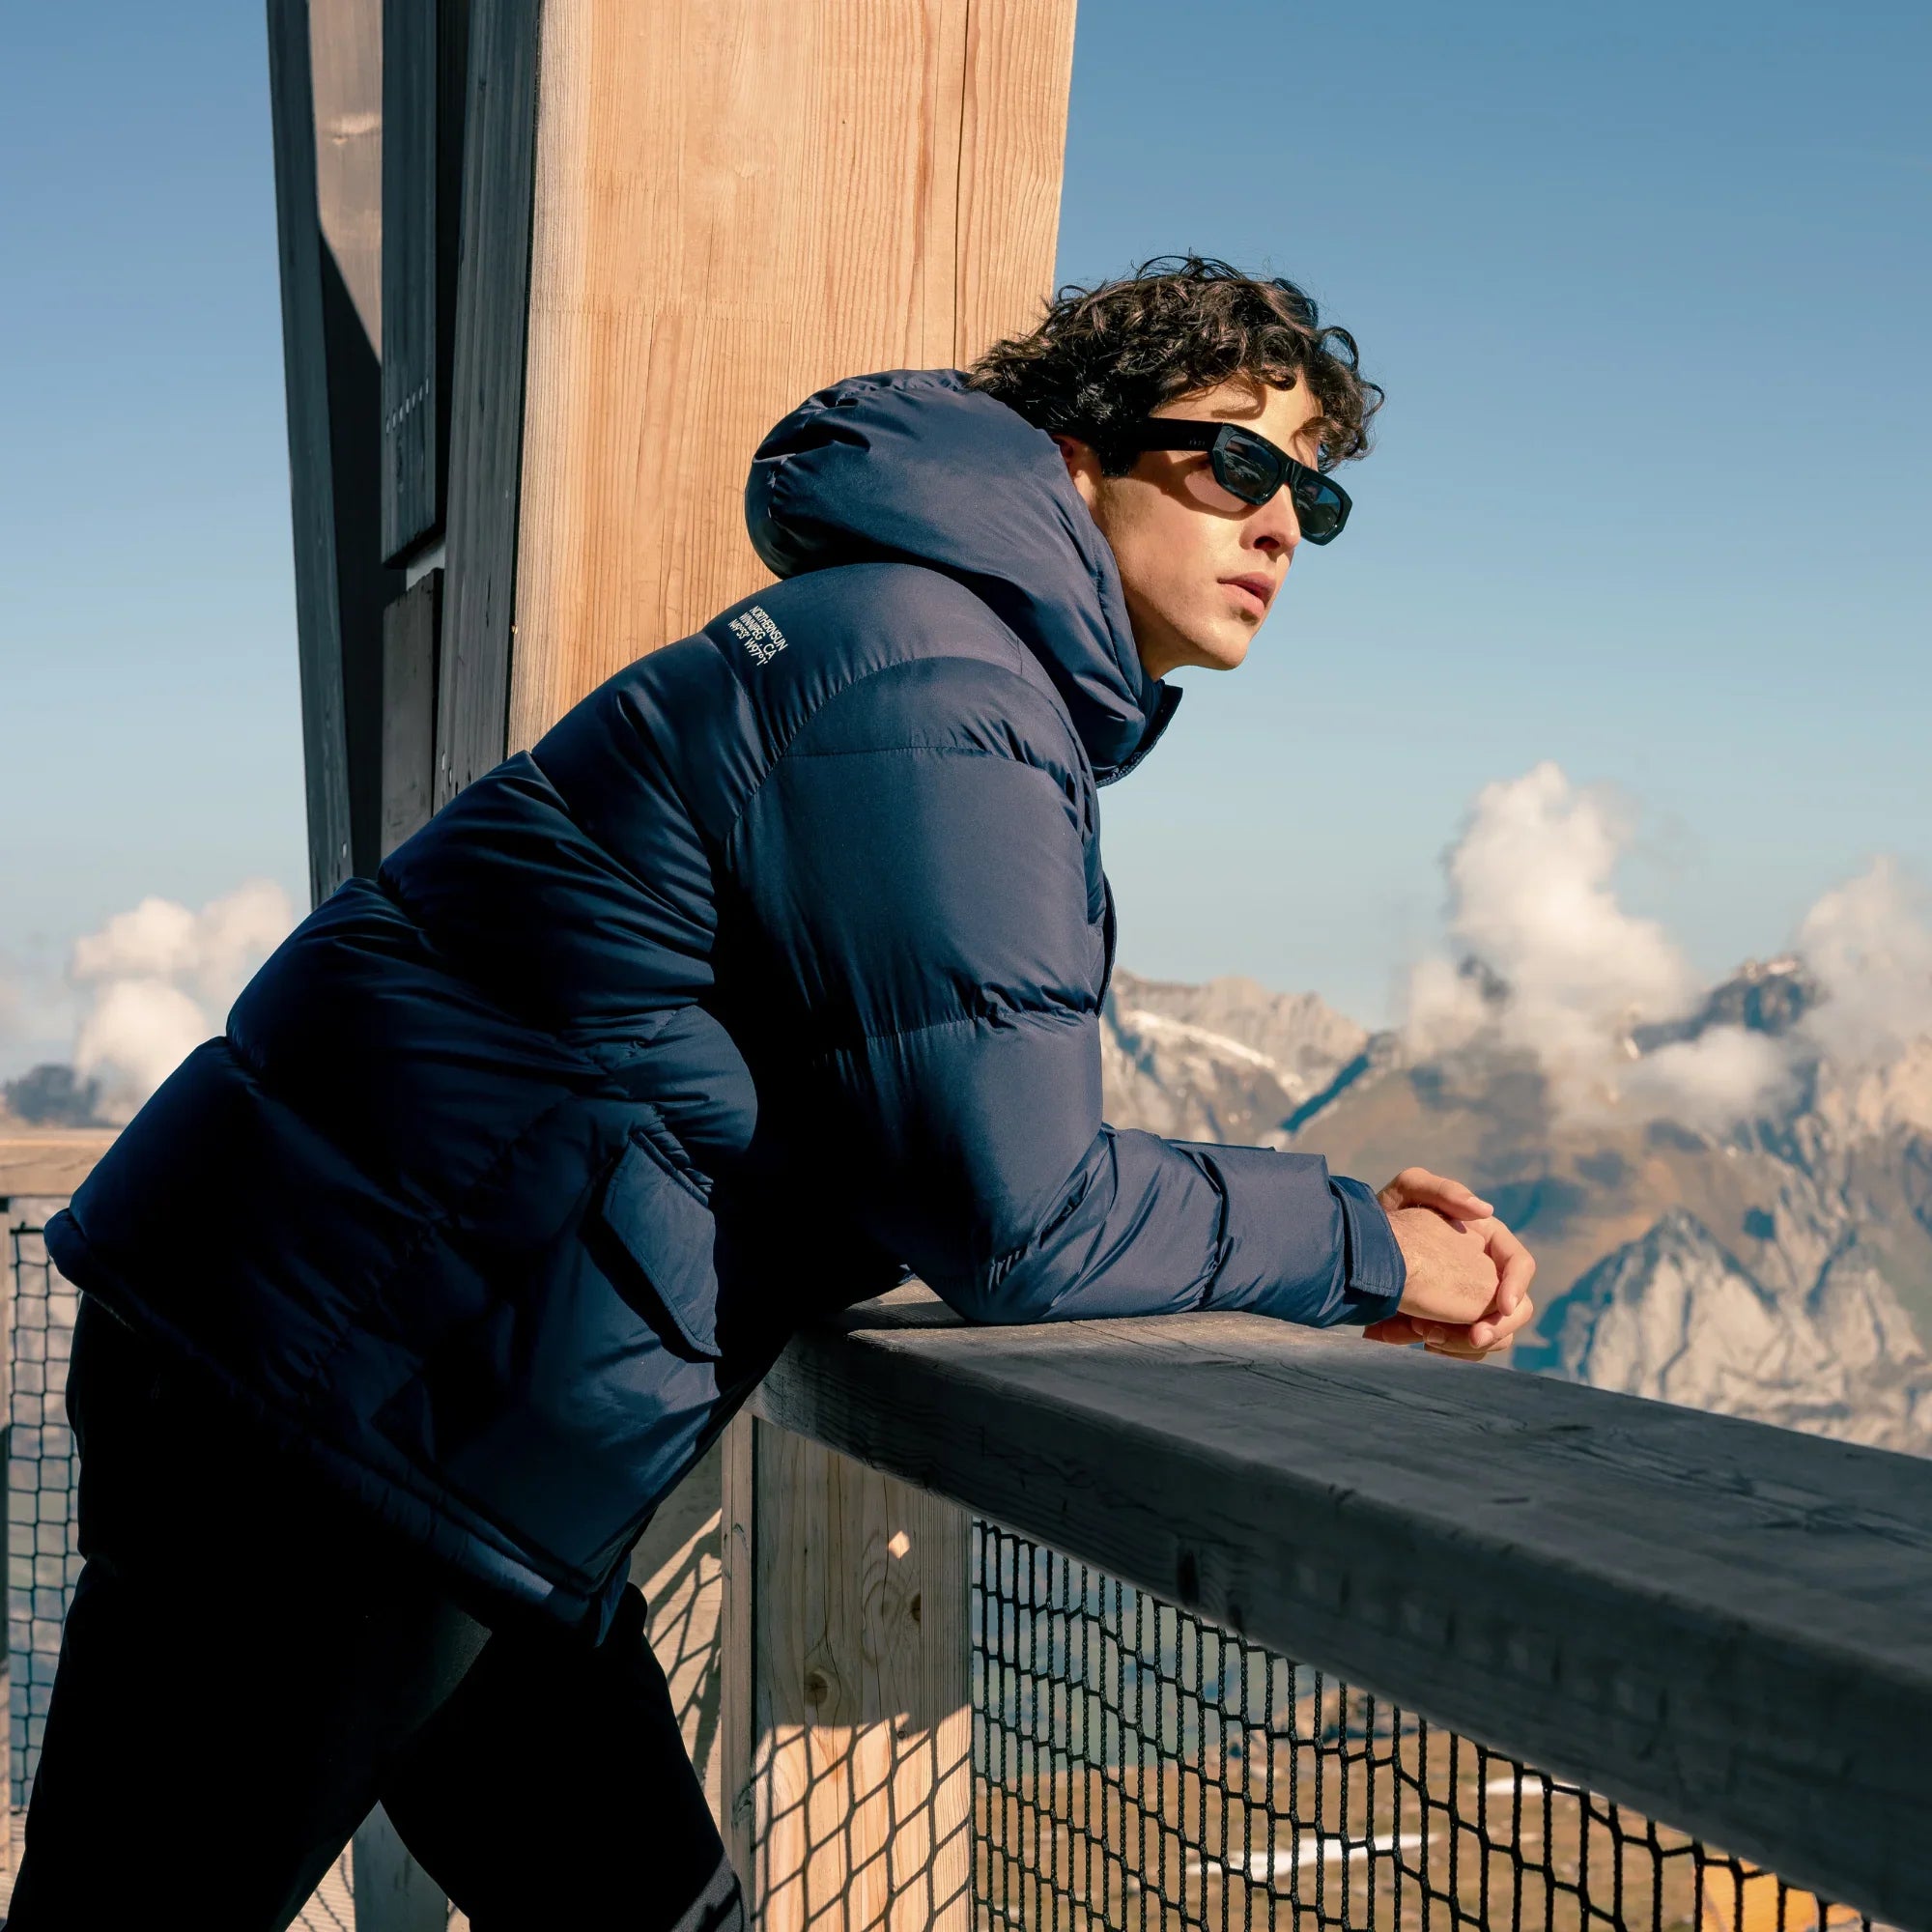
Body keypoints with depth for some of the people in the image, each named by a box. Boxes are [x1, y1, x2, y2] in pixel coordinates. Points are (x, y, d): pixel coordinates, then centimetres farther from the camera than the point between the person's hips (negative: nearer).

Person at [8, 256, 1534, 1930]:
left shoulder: (970, 672, 17)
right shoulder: (932, 690, -17)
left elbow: (986, 1137, 18)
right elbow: (1014, 1219, -20)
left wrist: (1321, 1218, 7)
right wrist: (1358, 1246, -6)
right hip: (337, 1395, -11)